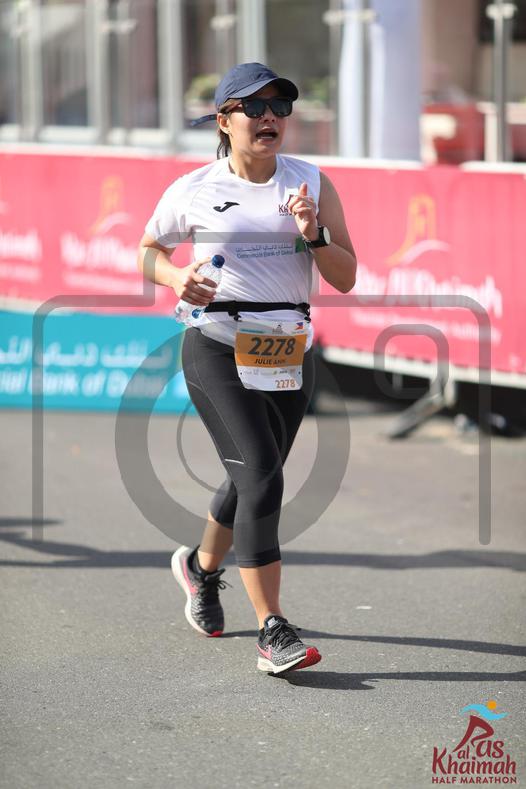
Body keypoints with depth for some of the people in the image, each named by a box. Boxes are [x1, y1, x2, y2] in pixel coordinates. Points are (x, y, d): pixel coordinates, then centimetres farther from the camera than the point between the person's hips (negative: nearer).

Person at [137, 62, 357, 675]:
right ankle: (273, 633, -18)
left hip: (289, 352, 4)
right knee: (261, 479, -18)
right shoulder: (193, 192, -1)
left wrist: (313, 235, -15)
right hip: (217, 348, -4)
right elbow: (147, 252, 15)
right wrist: (176, 279, -6)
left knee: (251, 481, 16)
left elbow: (346, 277, 3)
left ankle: (201, 567, 47)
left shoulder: (312, 183, 5)